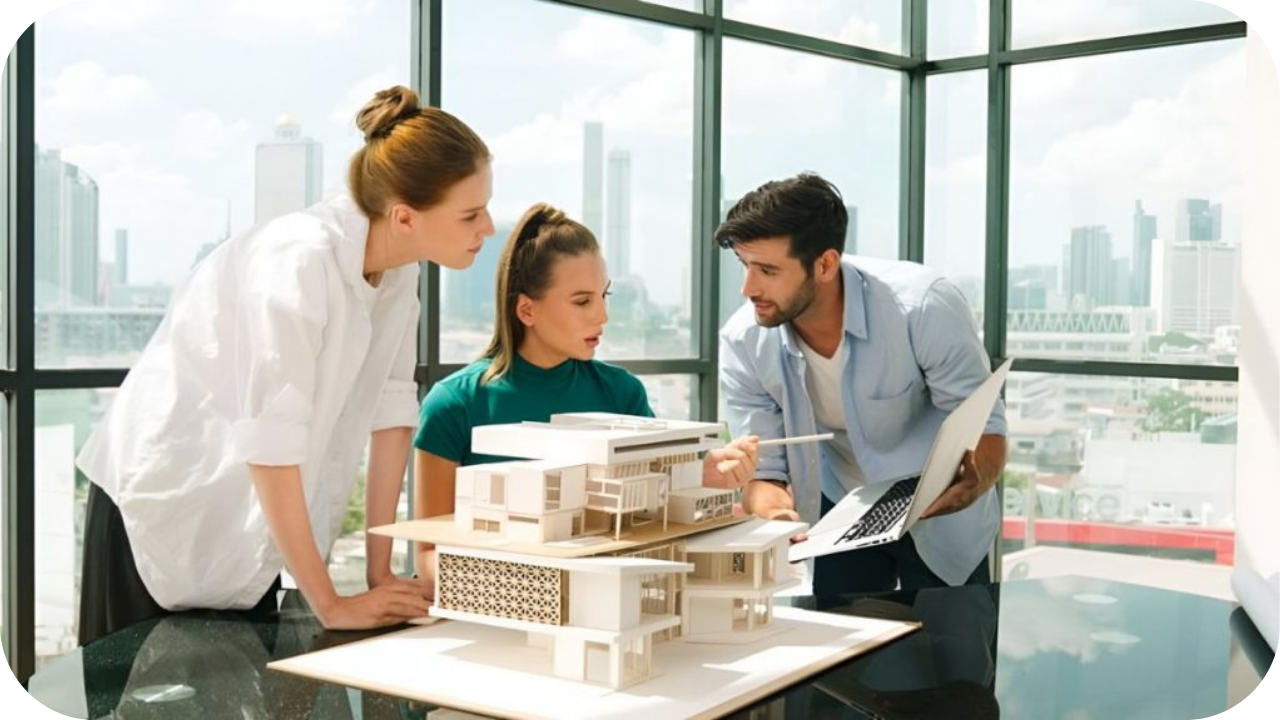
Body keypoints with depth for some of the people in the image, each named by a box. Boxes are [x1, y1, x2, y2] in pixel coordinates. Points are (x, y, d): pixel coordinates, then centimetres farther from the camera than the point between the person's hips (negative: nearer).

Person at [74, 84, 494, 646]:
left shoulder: (398, 268, -6)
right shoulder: (299, 261, -28)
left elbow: (390, 410, -4)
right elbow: (271, 445, -29)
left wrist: (380, 573, -4)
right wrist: (330, 605, -22)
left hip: (251, 517, 7)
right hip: (167, 502, -6)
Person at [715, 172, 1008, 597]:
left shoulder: (924, 306, -29)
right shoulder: (743, 343, -20)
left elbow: (984, 426, -22)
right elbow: (763, 470, -13)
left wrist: (970, 485, -44)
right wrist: (776, 515, -36)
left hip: (940, 519, -2)